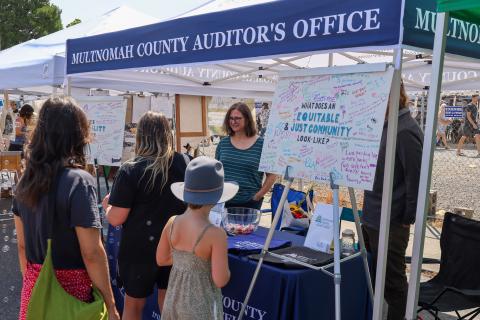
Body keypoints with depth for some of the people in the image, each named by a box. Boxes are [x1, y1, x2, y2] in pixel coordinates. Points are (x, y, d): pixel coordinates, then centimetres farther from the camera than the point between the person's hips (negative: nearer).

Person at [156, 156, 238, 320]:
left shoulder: (172, 223, -8)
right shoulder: (215, 234, -24)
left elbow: (161, 259, 6)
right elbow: (221, 280, -21)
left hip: (174, 299, 5)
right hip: (201, 306, -5)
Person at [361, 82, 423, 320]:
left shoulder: (406, 131, -18)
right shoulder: (384, 125, 10)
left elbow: (416, 179, -20)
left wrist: (408, 219, -14)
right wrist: (367, 212, 15)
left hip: (390, 224, -9)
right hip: (370, 218, 9)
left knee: (393, 282, 6)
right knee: (369, 274, 20)